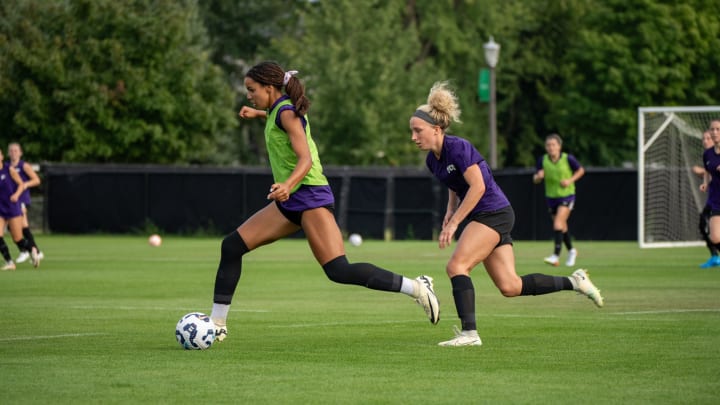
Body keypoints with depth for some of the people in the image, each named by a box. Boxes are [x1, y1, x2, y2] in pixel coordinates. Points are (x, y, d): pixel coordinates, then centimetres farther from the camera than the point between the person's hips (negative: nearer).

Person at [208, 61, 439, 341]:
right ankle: (217, 323, 5)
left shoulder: (286, 112, -13)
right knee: (232, 246, 2)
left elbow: (305, 159, -24)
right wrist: (259, 114, 45)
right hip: (289, 201, 10)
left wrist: (287, 185, -41)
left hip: (310, 196, -10)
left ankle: (417, 287, -11)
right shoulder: (280, 110, 13)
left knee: (339, 272, -19)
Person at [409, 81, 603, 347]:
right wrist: (450, 210, 8)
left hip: (493, 213, -9)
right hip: (481, 218, 9)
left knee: (456, 266, -19)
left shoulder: (457, 148, -18)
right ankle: (574, 282, 15)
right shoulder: (432, 160, 8)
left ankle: (469, 332, -21)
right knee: (509, 287, 3)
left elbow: (478, 187, -24)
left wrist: (453, 222, -24)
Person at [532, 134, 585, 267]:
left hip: (567, 195, -4)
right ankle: (571, 251, 38)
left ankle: (556, 256, -23)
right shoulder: (542, 160, -5)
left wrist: (570, 180, -14)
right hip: (551, 196, 4)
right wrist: (538, 176, -24)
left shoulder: (568, 159, -13)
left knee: (558, 224, -20)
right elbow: (535, 180, 0)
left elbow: (580, 170, 2)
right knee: (562, 227, 15)